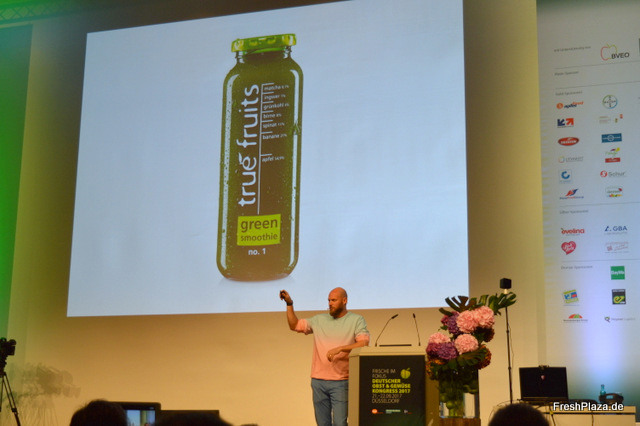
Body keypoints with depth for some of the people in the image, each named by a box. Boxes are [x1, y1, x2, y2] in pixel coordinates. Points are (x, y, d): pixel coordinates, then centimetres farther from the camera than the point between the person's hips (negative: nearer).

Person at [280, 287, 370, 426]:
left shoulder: (357, 320, 2)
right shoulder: (319, 320, 13)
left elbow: (363, 343, -11)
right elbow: (294, 325, 16)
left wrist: (340, 348, -22)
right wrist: (289, 304, 6)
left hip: (341, 382, -4)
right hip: (318, 381, 4)